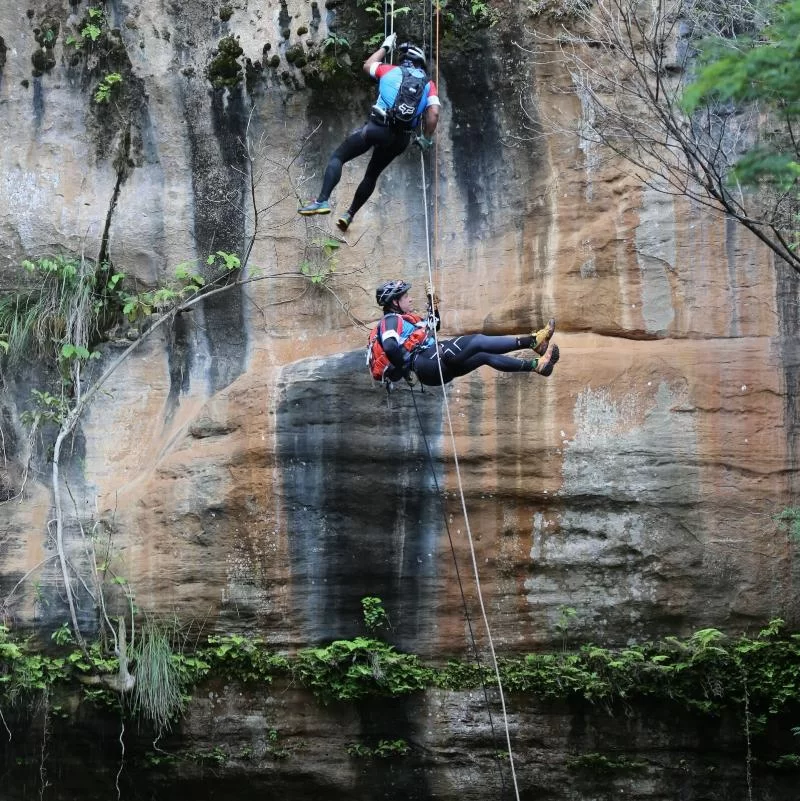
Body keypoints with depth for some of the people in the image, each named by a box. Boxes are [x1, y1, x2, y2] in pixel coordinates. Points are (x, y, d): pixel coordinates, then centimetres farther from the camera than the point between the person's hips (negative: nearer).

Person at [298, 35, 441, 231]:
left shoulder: (390, 70, 10)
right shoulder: (428, 84, 12)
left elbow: (368, 65, 29)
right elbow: (434, 113, 0)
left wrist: (385, 47, 42)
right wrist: (426, 138, 14)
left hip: (378, 127, -3)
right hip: (401, 138, 3)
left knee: (338, 157, 3)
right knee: (372, 175, 23)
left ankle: (322, 201, -15)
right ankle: (350, 214, 22)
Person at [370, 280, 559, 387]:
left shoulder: (405, 319, 27)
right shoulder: (391, 320, -5)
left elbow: (433, 326, 39)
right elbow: (390, 347, -25)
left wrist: (433, 303, 25)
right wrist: (406, 366, -17)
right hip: (426, 362, -11)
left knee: (485, 356, 0)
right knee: (478, 342, -14)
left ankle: (536, 365, -8)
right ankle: (533, 341, -16)